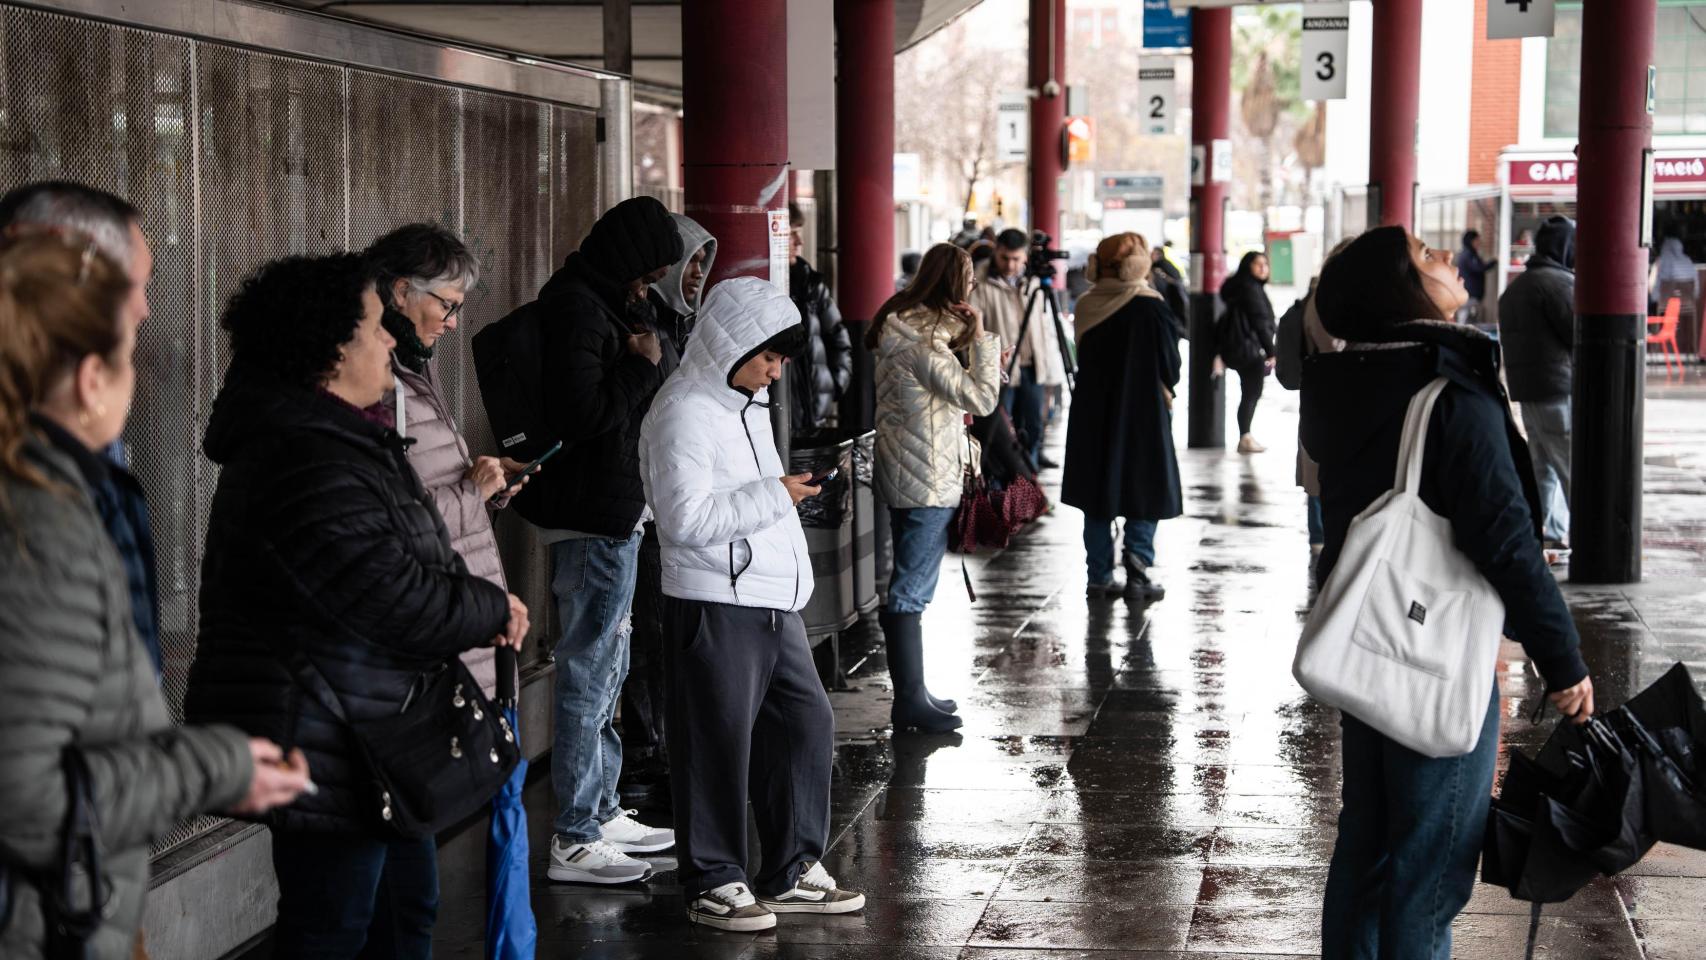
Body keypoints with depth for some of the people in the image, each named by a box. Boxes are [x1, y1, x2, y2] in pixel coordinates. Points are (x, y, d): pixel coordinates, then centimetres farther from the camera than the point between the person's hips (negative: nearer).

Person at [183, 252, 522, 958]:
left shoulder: (344, 441, 13)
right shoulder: (308, 465, -24)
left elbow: (403, 563, 21)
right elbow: (398, 601, -27)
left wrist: (478, 609, 2)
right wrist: (495, 611, -10)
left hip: (371, 738, 11)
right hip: (325, 748, -11)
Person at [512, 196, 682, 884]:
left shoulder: (605, 305, 14)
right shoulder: (577, 310, -18)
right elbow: (582, 414, -26)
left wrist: (654, 357, 0)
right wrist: (644, 364, -16)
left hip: (615, 514, 11)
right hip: (594, 519, -11)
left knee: (606, 671, 19)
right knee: (590, 673, -6)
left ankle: (603, 812, 31)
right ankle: (575, 840, 0)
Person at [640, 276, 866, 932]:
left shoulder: (746, 402, 16)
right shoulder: (684, 413, -15)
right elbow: (686, 519, -22)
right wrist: (774, 497, -18)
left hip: (774, 601, 9)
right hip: (714, 606, -9)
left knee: (806, 724, 10)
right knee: (720, 743, -2)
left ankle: (791, 872, 20)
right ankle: (713, 884, 10)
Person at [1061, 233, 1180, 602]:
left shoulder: (1087, 306, 1)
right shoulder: (1149, 307, -13)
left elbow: (1085, 359, 9)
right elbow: (1169, 363, -9)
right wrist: (1167, 389, 11)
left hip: (1092, 412, 4)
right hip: (1143, 410, -4)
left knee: (1099, 489, 11)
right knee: (1147, 487, 9)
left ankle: (1100, 575, 12)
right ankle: (1138, 554, -12)